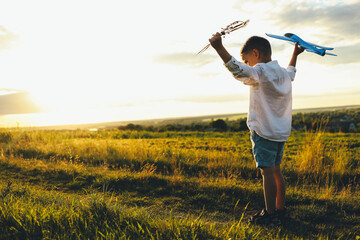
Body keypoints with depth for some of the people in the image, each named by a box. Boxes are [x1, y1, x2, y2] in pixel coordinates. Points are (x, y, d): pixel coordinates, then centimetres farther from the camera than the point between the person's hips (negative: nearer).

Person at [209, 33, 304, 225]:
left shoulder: (260, 72, -15)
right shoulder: (283, 73, 12)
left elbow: (239, 71, -34)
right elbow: (291, 73, 38)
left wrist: (219, 48, -42)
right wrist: (295, 54, 53)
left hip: (264, 132, -9)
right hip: (281, 132, 9)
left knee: (267, 171, -6)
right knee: (276, 170, 15)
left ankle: (270, 214, -1)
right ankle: (280, 209, 24)